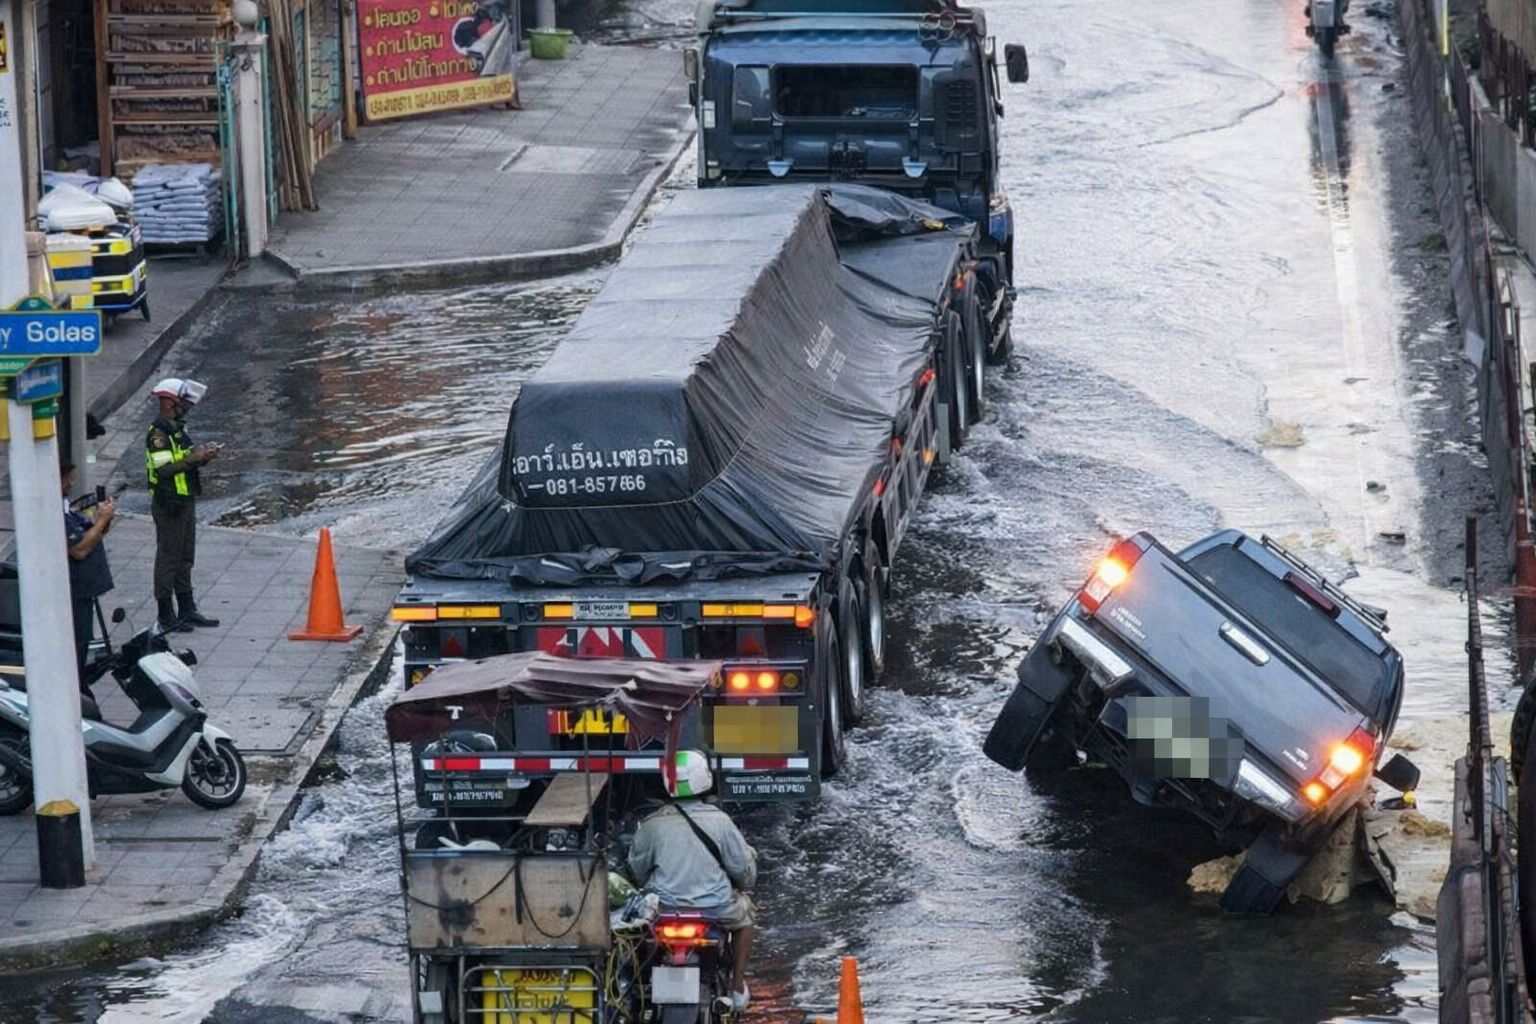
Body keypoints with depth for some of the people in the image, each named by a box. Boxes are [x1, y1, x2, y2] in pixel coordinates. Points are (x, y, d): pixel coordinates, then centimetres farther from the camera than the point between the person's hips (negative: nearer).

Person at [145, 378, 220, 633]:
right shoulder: (158, 433, -17)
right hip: (169, 505, -10)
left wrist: (203, 456, 1)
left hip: (185, 502, 10)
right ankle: (166, 616, 3)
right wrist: (193, 458, -21)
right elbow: (163, 469, -25)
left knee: (185, 559, 16)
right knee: (168, 559, -3)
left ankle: (187, 610, 24)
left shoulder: (178, 429, 13)